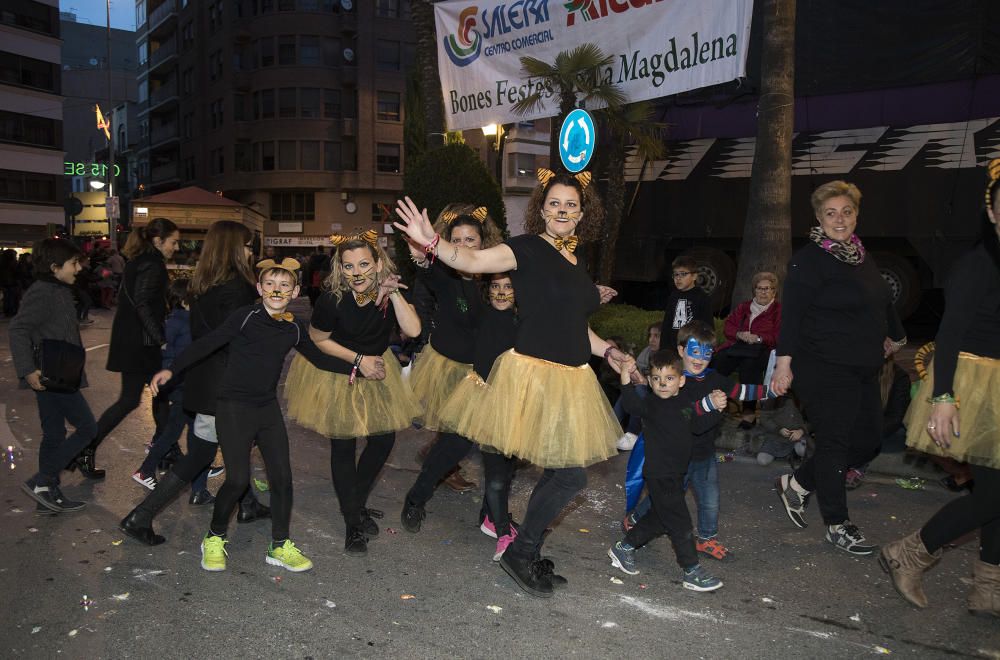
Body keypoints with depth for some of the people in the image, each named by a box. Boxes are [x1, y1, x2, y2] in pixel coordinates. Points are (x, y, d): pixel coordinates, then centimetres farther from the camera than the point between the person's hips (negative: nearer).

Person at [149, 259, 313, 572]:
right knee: (238, 479, -7)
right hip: (234, 407, -4)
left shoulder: (295, 328, 3)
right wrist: (172, 369, -9)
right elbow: (207, 344, -8)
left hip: (268, 408, 5)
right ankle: (214, 539, 19)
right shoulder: (246, 316, -10)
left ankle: (279, 546, 18)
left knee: (282, 477, 2)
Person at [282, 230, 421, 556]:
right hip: (335, 373, -4)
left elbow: (413, 330, -30)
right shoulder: (332, 299, -29)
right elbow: (317, 339, -12)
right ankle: (352, 523, 18)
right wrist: (358, 360, -16)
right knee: (343, 446, 2)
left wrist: (392, 294, -35)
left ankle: (358, 503, 32)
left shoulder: (393, 289, -20)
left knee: (384, 437, 8)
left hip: (375, 366, 4)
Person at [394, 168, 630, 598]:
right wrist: (431, 242, -39)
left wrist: (607, 351, 13)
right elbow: (473, 260, -22)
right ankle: (519, 553, 12)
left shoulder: (577, 261, 14)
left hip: (571, 378, 8)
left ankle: (529, 555, 30)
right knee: (571, 475, -7)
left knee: (558, 473, 13)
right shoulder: (527, 249, -8)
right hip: (534, 374, -8)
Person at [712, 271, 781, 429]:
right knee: (718, 361, -30)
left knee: (749, 365, -39)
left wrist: (759, 338, -13)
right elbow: (729, 326, 19)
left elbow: (779, 336, 0)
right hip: (737, 346, 4)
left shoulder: (778, 310, 13)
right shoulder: (743, 306, 28)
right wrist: (739, 334, -3)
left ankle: (749, 411, -37)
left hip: (762, 348, -4)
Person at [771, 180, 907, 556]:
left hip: (863, 369, 9)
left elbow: (881, 301, 26)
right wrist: (784, 363, -24)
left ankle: (797, 484, 24)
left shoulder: (860, 255, 13)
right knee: (835, 443, 0)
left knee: (868, 440, 11)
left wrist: (894, 335, 36)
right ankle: (837, 525, 15)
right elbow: (792, 313, -18)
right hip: (824, 369, -9)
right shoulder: (809, 259, -12)